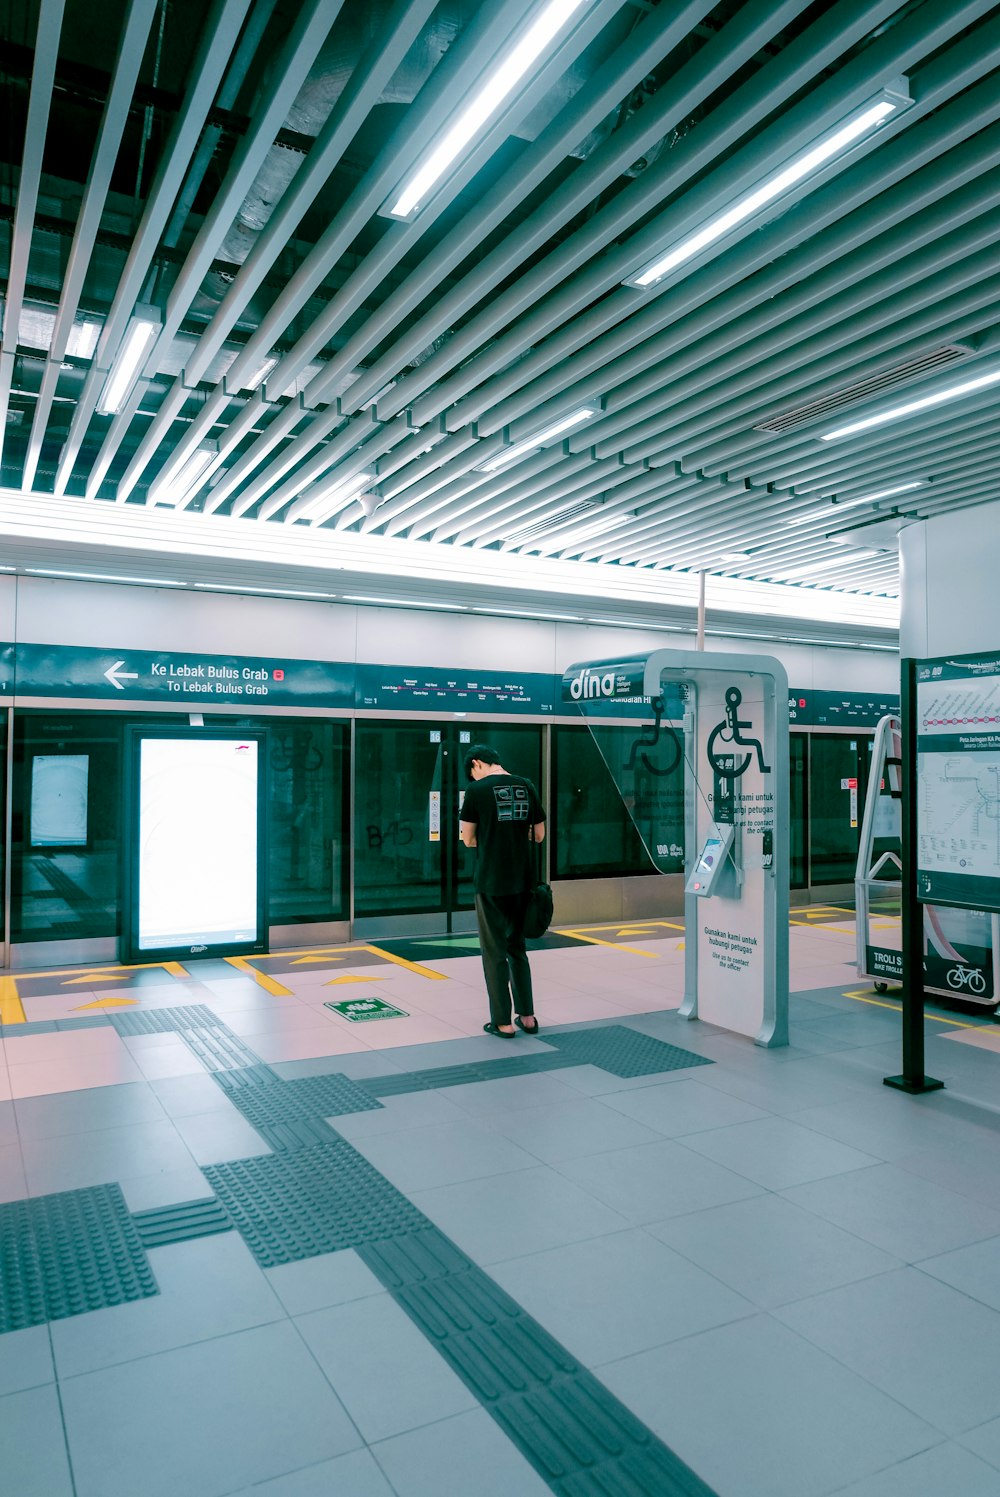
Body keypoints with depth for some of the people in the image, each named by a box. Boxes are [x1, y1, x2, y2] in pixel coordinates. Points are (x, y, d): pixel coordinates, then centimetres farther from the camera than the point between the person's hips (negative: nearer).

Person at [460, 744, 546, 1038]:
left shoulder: (478, 789, -7)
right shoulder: (526, 786, 5)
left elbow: (469, 839, -2)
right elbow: (539, 834, 12)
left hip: (491, 882, -5)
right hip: (523, 881, 5)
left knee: (495, 951, 6)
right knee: (517, 947, 18)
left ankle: (503, 1022, 10)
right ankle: (527, 1016, 22)